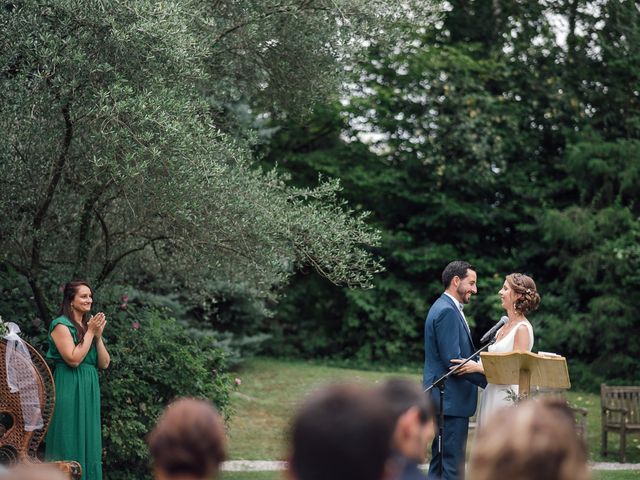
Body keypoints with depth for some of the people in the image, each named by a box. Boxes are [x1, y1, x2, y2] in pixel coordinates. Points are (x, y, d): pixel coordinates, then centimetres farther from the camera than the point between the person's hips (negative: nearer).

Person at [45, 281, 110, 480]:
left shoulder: (88, 325, 15)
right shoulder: (61, 325, -7)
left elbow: (104, 363, 10)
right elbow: (73, 359, -18)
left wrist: (98, 335, -3)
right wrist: (90, 332, -11)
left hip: (89, 390, 8)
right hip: (69, 390, -8)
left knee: (88, 441, 8)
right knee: (70, 442, -6)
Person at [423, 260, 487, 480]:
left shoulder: (447, 308, 16)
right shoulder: (447, 311, -16)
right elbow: (453, 361, -21)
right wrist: (488, 379, -17)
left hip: (444, 399, 11)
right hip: (451, 399, -11)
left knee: (440, 460, 14)